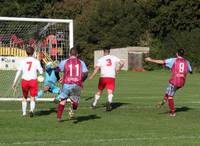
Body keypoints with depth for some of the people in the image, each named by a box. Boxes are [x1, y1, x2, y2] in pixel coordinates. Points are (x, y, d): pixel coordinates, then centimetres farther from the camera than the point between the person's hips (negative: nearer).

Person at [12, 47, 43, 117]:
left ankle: (24, 112, 22)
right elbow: (41, 71, -4)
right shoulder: (36, 61, -2)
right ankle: (31, 110, -20)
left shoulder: (23, 61, 2)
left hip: (24, 80, 2)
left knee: (24, 97, 19)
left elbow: (18, 72, -3)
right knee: (32, 98, 4)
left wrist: (14, 83, -2)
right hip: (33, 80, -2)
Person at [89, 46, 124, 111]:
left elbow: (97, 69, -6)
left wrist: (92, 76, 3)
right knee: (110, 92, -10)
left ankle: (94, 104, 30)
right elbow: (122, 63, 0)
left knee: (99, 91, 19)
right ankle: (109, 102, -39)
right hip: (111, 77, -1)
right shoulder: (114, 58, 6)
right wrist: (119, 69, 17)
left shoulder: (101, 59, 2)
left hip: (103, 77, 1)